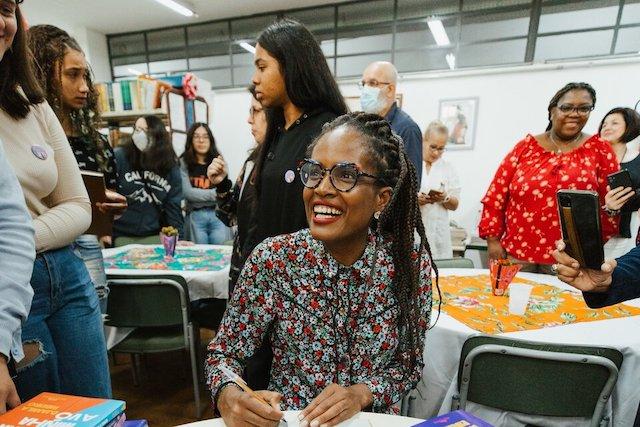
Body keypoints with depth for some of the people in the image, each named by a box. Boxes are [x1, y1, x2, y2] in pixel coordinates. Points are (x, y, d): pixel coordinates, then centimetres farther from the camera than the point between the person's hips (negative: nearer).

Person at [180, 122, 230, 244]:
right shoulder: (184, 162, 2)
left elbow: (226, 191, -3)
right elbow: (187, 192, -7)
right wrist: (215, 194, -7)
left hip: (217, 213, 1)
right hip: (195, 215, -1)